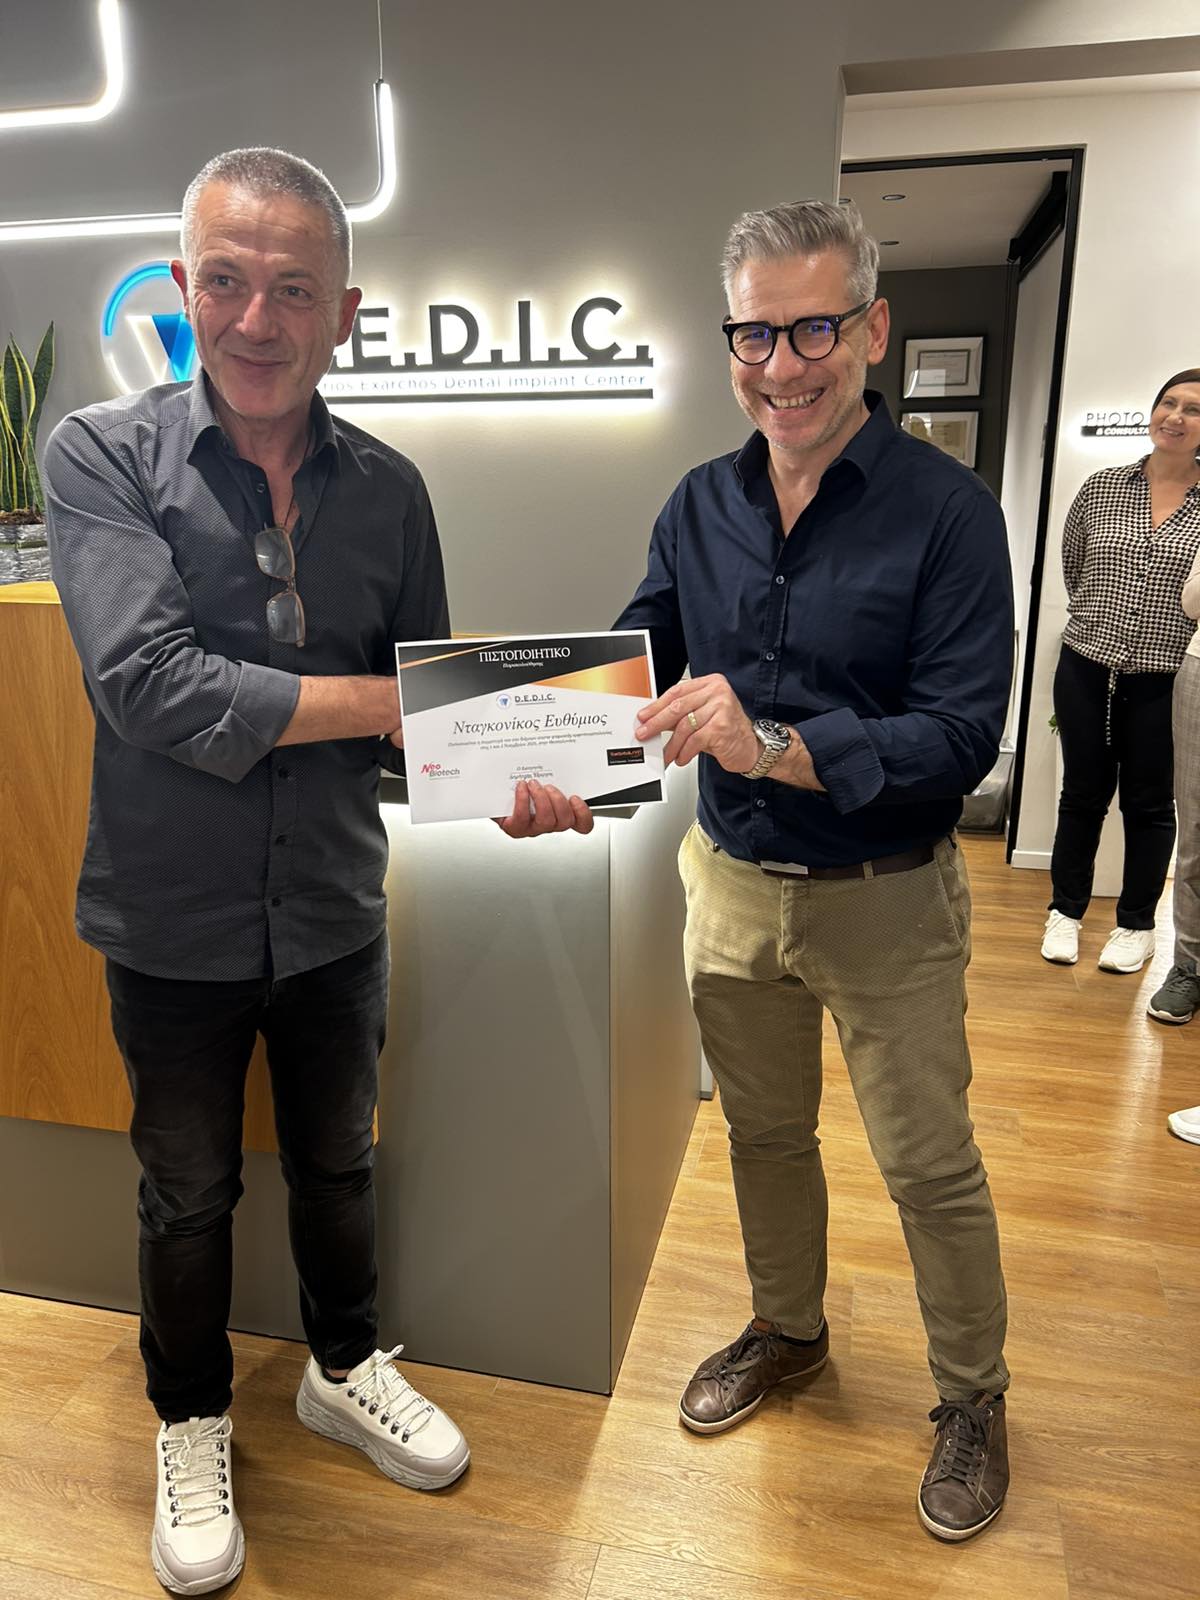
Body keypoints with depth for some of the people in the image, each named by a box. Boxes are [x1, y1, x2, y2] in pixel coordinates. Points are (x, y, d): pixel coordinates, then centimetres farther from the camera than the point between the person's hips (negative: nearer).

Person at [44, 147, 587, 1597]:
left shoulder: (387, 488, -3)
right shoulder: (101, 457, -13)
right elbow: (152, 687, -26)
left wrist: (503, 785, -19)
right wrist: (380, 701, -22)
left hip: (334, 914, 3)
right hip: (173, 923, -2)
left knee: (335, 1162, 23)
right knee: (188, 1194, 19)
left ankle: (343, 1369, 50)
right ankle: (191, 1424, 47)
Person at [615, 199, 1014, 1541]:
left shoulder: (946, 510, -14)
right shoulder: (698, 506, 1)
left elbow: (961, 736, -21)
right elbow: (633, 667, 2)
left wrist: (776, 746, -33)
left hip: (885, 900, -4)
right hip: (733, 881, 5)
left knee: (928, 1164, 11)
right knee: (762, 1131, 21)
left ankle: (973, 1400, 39)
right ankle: (786, 1329, 49)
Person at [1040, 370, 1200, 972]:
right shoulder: (1101, 488, 2)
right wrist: (1098, 617, 12)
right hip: (1086, 671, 1)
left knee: (1149, 802, 10)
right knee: (1083, 793, 11)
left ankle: (1136, 924, 26)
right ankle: (1065, 912, 25)